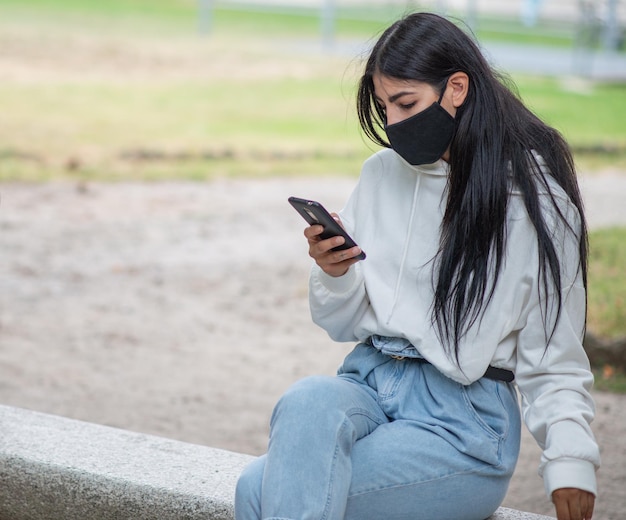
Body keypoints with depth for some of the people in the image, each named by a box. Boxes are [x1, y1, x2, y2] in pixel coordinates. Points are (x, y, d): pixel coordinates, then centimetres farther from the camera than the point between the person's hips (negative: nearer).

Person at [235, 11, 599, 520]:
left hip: (466, 418, -5)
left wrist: (571, 462, -13)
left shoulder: (535, 197, -3)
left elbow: (553, 365, 0)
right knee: (309, 400, -33)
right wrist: (334, 274, -6)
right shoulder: (382, 174, 10)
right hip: (370, 381, 5)